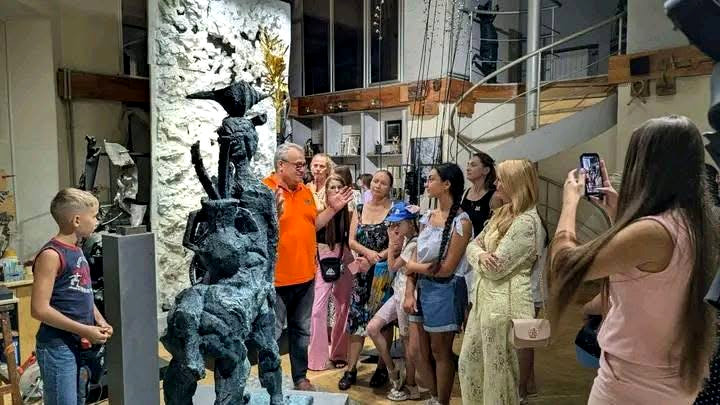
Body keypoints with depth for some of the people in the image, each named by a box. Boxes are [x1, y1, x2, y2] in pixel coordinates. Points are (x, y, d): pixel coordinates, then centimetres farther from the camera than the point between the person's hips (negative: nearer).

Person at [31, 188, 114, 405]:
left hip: (79, 345, 9)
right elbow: (39, 309, -21)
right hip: (57, 347, -9)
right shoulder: (51, 254, -17)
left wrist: (99, 320, 4)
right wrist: (85, 330, -19)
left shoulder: (76, 249, 10)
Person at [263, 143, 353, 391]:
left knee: (302, 330, 18)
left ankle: (300, 377, 32)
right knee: (272, 333, 5)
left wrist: (333, 209, 6)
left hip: (305, 275, 7)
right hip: (276, 277, -7)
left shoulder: (305, 191, 10)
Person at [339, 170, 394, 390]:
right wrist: (368, 252, -15)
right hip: (362, 272, 3)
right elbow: (352, 241, 3)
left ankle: (382, 367, 20)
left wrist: (374, 259, -15)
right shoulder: (359, 209, 8)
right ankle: (351, 368, 9)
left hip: (384, 272, -3)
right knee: (357, 318, 2)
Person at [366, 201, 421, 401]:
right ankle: (392, 370, 19)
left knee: (407, 340, 4)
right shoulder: (405, 240, 10)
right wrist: (394, 243, 1)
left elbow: (393, 266, -11)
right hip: (398, 294, 9)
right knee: (372, 328, 6)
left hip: (407, 295, -9)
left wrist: (392, 242, -3)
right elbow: (392, 264, 10)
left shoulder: (415, 244, -19)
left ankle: (410, 386, 20)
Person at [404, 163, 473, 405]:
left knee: (440, 353, 8)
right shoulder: (427, 217, 7)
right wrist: (409, 292, -1)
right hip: (422, 287, 7)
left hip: (445, 291, -7)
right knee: (416, 351, 13)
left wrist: (413, 267, -4)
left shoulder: (461, 221, -14)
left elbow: (446, 268, -17)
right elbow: (415, 260, 7)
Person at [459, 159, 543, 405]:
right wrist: (481, 255, -12)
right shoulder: (502, 214, 12)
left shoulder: (526, 221, -18)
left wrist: (481, 258, -1)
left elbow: (496, 268, -21)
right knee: (468, 362, 19)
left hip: (504, 303, -9)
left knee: (498, 370, 6)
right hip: (485, 297, 9)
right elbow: (472, 246, 10)